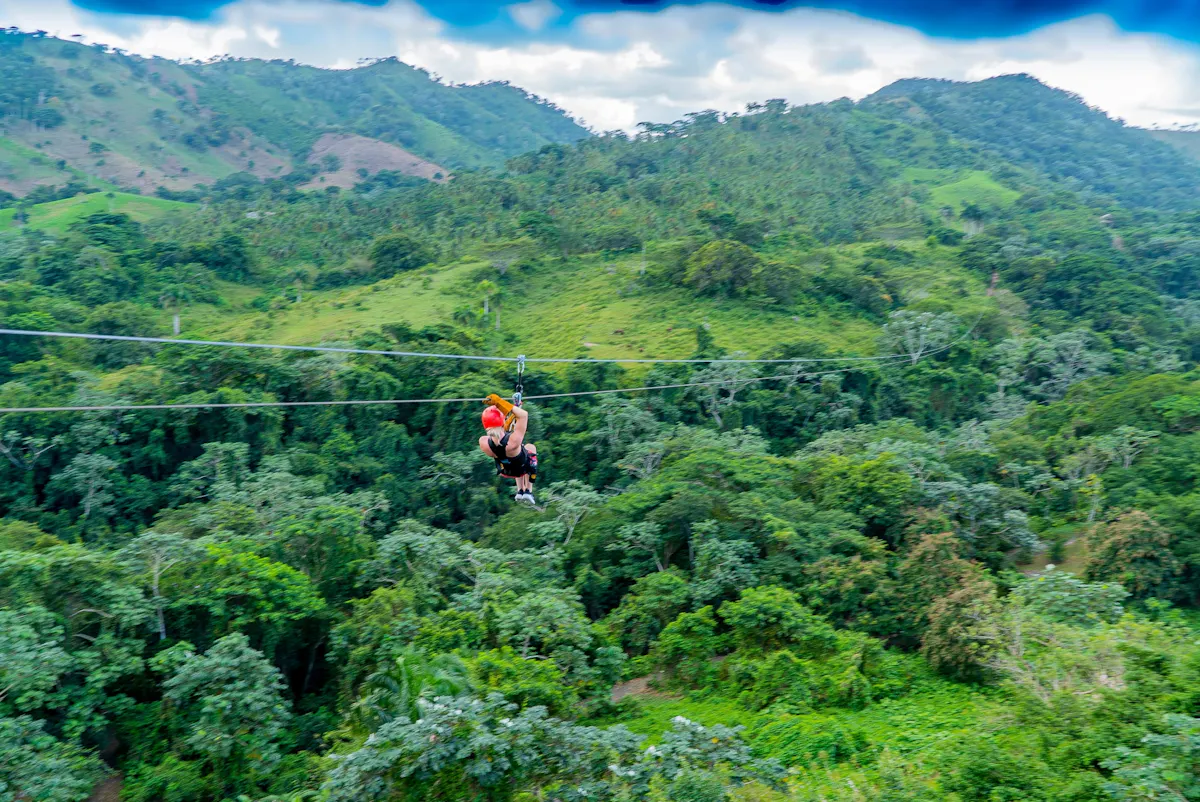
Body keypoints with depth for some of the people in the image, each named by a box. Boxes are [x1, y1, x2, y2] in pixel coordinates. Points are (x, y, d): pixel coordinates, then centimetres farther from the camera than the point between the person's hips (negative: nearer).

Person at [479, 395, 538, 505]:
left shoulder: (483, 443, -34)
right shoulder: (514, 441, -44)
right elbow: (524, 414, -34)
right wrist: (499, 402, -37)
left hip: (505, 471, 3)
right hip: (523, 469, -3)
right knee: (531, 447, 31)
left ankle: (520, 491, 40)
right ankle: (528, 491, 30)